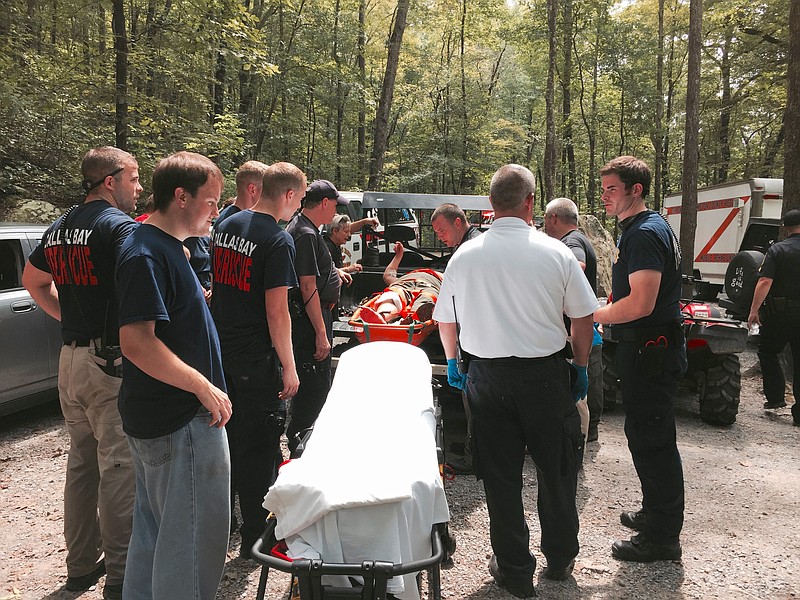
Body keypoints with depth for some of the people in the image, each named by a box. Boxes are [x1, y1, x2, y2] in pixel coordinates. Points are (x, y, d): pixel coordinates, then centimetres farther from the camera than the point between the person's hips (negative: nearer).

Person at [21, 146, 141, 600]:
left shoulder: (60, 228, 13)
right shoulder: (121, 226, -14)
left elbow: (33, 280, 25)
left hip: (70, 359, 9)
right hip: (112, 362, -9)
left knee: (82, 462, 18)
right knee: (119, 467, -1)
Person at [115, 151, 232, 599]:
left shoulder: (167, 248, 12)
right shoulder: (147, 255, -20)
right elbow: (137, 342, -27)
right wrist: (206, 388, -22)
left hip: (163, 416, 11)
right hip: (180, 422, -11)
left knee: (155, 527, 22)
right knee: (195, 535, 1)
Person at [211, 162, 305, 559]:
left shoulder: (226, 226, 8)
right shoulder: (278, 241, -16)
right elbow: (276, 310, -19)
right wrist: (288, 366, -14)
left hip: (221, 349, 8)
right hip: (257, 358, -8)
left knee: (227, 438, 20)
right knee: (259, 446, 4)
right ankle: (255, 535, 15)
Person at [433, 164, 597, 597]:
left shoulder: (464, 256, -2)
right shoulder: (555, 253, -6)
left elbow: (445, 320, 8)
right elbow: (583, 318, -1)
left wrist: (451, 361, 25)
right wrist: (581, 367, 14)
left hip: (487, 376, 1)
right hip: (545, 373, 0)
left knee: (500, 474, 11)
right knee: (556, 468, 17)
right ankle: (560, 558, 34)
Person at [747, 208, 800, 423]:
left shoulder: (777, 250, -6)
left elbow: (765, 281, -16)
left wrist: (754, 309, -15)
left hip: (780, 311, -3)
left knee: (767, 351, 16)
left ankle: (776, 396, 10)